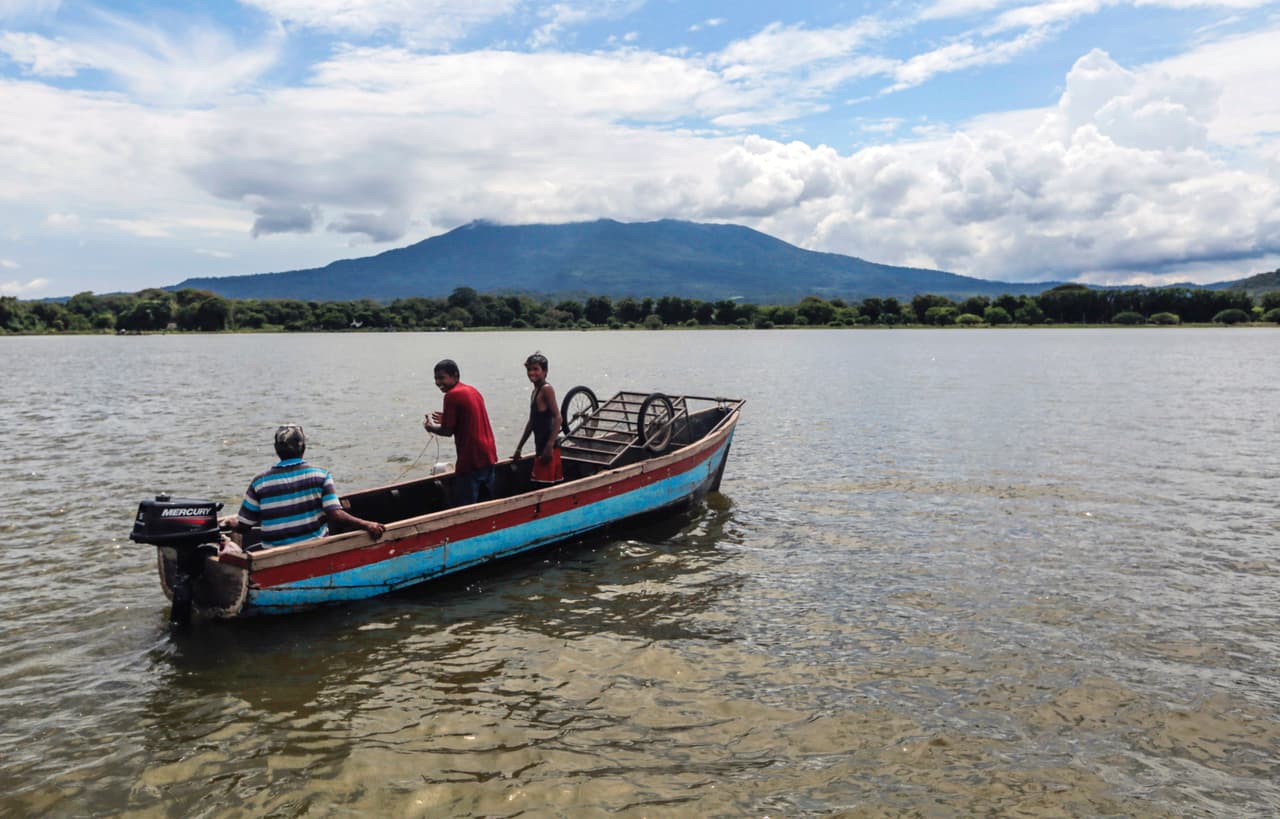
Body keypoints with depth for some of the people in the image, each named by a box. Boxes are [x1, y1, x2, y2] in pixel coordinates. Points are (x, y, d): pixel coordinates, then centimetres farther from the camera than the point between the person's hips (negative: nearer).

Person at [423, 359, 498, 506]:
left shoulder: (452, 395, -12)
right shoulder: (473, 390, 12)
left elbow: (447, 431, -10)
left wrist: (431, 427, 7)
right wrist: (446, 419, 21)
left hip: (471, 461, -9)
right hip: (488, 456, 9)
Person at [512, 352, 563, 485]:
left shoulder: (547, 389, -11)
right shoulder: (535, 391, 17)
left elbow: (557, 418, -19)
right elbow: (531, 423, 23)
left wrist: (549, 446, -25)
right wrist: (518, 449, 24)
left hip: (548, 447, -9)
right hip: (540, 447, 9)